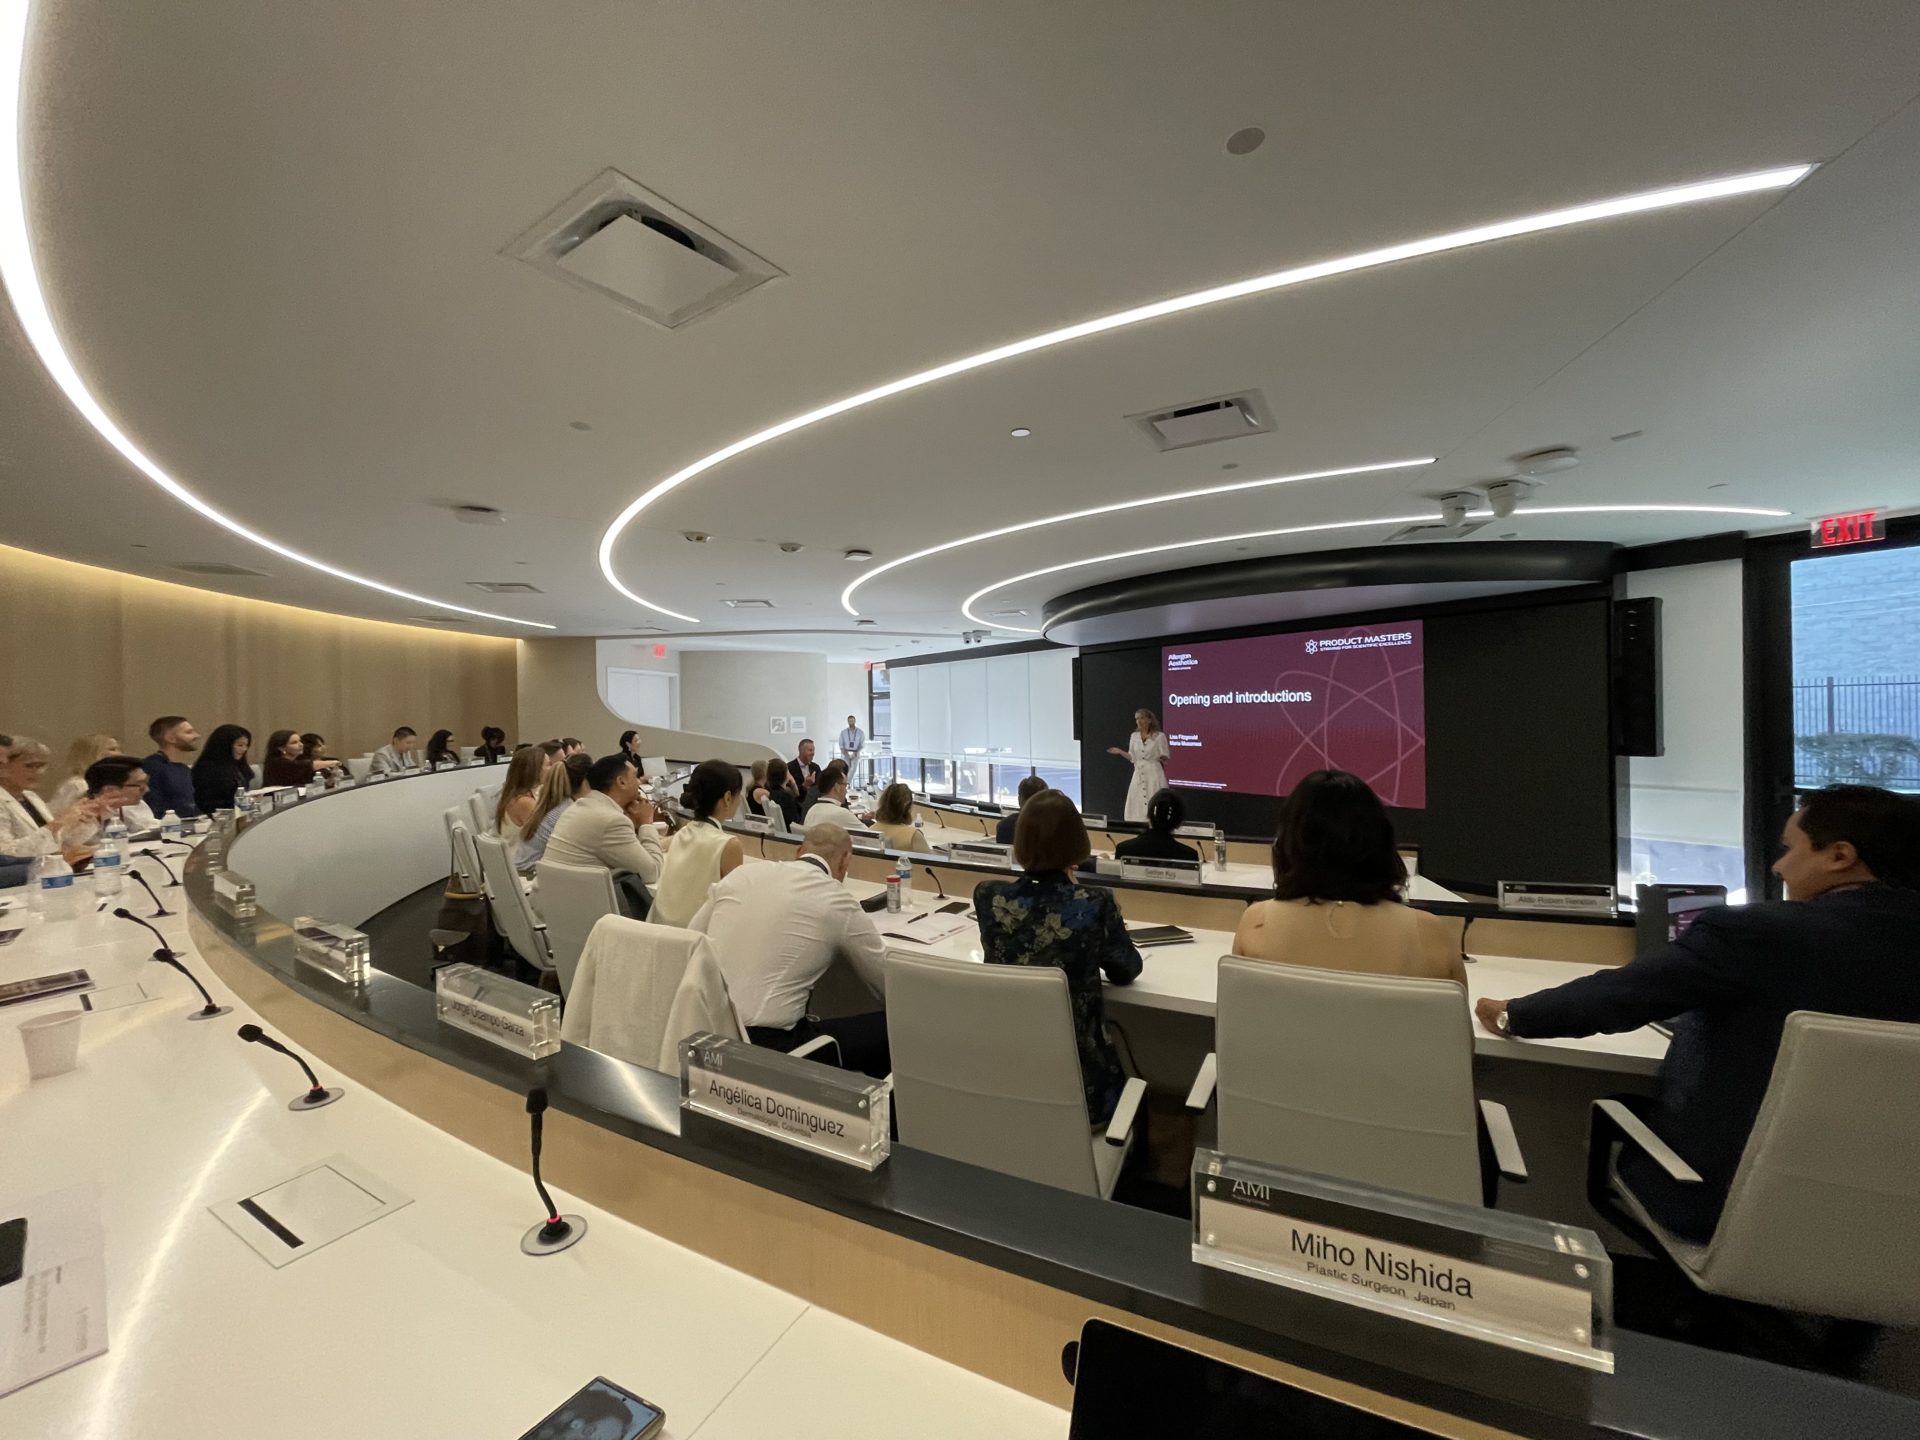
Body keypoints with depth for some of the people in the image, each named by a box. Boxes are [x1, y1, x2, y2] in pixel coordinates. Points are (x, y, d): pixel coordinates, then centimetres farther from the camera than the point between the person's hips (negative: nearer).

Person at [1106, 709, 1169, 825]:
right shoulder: (1134, 736, 8)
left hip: (1154, 775, -5)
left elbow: (1165, 758, -3)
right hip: (1139, 775, 5)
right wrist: (1120, 752, 2)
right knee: (1137, 805, 4)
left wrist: (1163, 759, -24)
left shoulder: (1160, 736, -6)